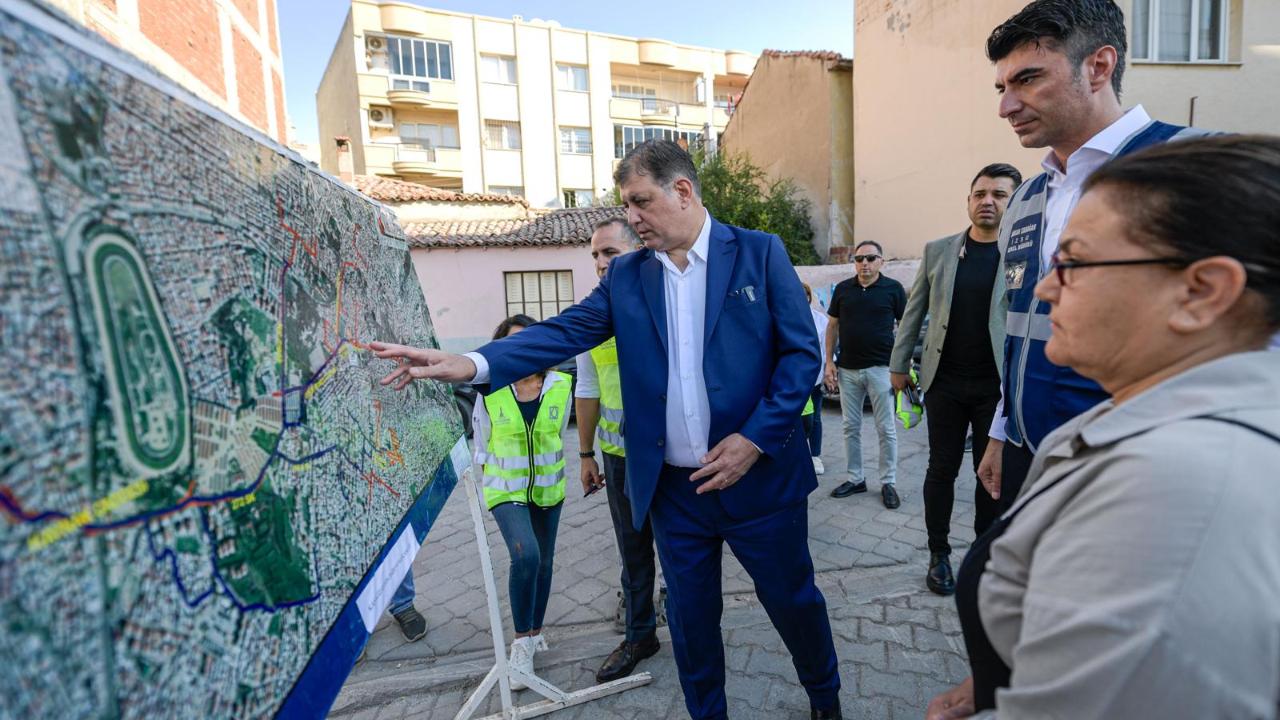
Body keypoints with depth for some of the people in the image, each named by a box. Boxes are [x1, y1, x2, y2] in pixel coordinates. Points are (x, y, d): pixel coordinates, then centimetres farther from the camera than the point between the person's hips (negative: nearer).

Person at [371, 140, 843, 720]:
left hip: (758, 477, -2)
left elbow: (802, 352, -6)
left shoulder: (760, 253, -4)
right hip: (672, 489, 3)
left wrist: (755, 439, -15)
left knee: (794, 601, 17)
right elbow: (565, 331, -4)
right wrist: (470, 363, -18)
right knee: (690, 617, 17)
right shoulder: (625, 276, 4)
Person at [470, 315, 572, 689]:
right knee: (525, 556, -22)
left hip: (548, 489, 3)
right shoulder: (490, 391, -12)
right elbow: (482, 443, 1)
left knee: (543, 561, 14)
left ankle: (535, 631, 36)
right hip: (506, 490, -3)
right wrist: (488, 482, 5)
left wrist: (545, 469, 13)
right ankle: (522, 642, -3)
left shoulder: (560, 387, -8)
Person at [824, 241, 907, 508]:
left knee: (885, 429, 4)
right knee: (851, 427, 10)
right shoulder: (843, 289, 6)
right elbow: (832, 326, 11)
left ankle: (888, 483, 15)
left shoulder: (893, 288, -2)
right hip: (847, 369, 3)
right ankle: (855, 479, 22)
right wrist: (829, 362, 3)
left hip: (880, 368, -3)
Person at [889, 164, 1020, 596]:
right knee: (942, 469, 8)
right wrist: (899, 364, 8)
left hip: (999, 384, -1)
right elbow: (914, 311, 8)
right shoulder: (937, 251, 4)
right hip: (944, 381, 1)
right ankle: (939, 555, 22)